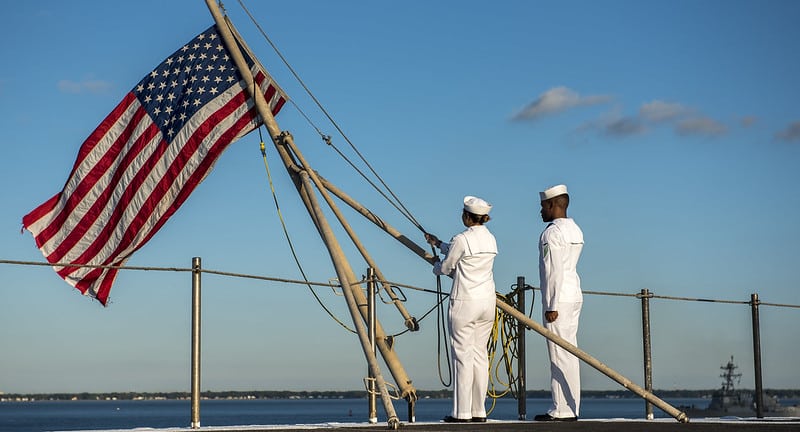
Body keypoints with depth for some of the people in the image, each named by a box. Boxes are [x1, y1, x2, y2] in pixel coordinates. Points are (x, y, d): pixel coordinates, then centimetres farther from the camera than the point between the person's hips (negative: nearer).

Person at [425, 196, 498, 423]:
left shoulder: (461, 239, -14)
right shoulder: (490, 239, 9)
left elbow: (445, 268, -2)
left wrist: (436, 266, 22)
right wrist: (439, 244, 35)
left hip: (464, 302, -7)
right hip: (487, 301, 7)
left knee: (463, 355, -2)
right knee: (480, 354, 10)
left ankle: (462, 412, 0)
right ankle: (479, 411, 12)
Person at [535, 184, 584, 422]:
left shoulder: (552, 232, -13)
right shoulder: (575, 230, 15)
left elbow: (553, 272, -18)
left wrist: (551, 306, -19)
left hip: (558, 299, -9)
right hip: (574, 296, 10)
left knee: (560, 355, -8)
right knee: (569, 353, 10)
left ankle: (562, 410, -6)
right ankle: (571, 409, 12)